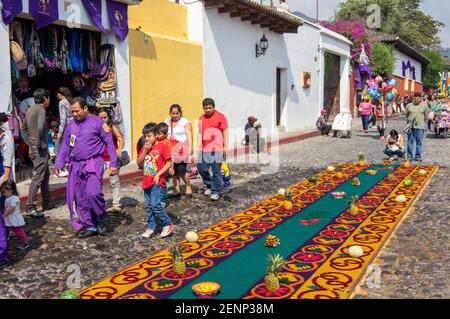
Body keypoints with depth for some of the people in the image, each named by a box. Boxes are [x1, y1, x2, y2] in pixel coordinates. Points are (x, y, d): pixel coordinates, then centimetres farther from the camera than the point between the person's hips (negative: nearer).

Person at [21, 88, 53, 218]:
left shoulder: (30, 110, 13)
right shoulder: (41, 110, -14)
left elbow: (24, 128, 19)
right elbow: (40, 128, -29)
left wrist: (30, 143, 16)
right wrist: (39, 144, -19)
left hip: (33, 148, 9)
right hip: (40, 149, -9)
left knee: (46, 175, 19)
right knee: (38, 178, -6)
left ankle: (46, 203, 28)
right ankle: (30, 207, -4)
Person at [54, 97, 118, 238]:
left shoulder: (97, 122, -3)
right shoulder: (71, 125, 11)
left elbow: (109, 143, -3)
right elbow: (65, 146, 17)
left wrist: (113, 163, -7)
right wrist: (59, 163, 9)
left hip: (93, 163, -5)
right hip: (76, 165, 5)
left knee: (93, 193, -20)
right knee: (80, 198, 6)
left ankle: (101, 219, 4)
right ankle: (88, 226, 18)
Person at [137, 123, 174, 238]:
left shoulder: (162, 146, -8)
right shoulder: (145, 147, 11)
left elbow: (169, 163, -10)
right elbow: (139, 162, 5)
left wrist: (158, 175, -15)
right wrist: (145, 151, -8)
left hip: (157, 182, -7)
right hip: (146, 181, 7)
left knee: (155, 204, -15)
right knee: (149, 206, 11)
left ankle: (168, 224, 1)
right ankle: (151, 228, 21)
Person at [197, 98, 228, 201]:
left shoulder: (220, 117, -3)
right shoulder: (201, 118, 14)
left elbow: (225, 133, -4)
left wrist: (225, 147, -8)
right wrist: (199, 146, 13)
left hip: (216, 149, -6)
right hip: (204, 149, 6)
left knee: (216, 171, -3)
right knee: (201, 168, 7)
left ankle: (216, 192, 7)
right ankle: (209, 186, 29)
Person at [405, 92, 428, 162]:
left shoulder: (424, 106, 5)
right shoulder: (409, 105, 8)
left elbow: (426, 115, 11)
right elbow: (406, 114, 15)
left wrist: (421, 121, 3)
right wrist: (410, 120, 3)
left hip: (420, 127, -1)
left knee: (419, 142, 2)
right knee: (410, 142, 4)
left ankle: (418, 157, 9)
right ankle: (410, 156, 11)